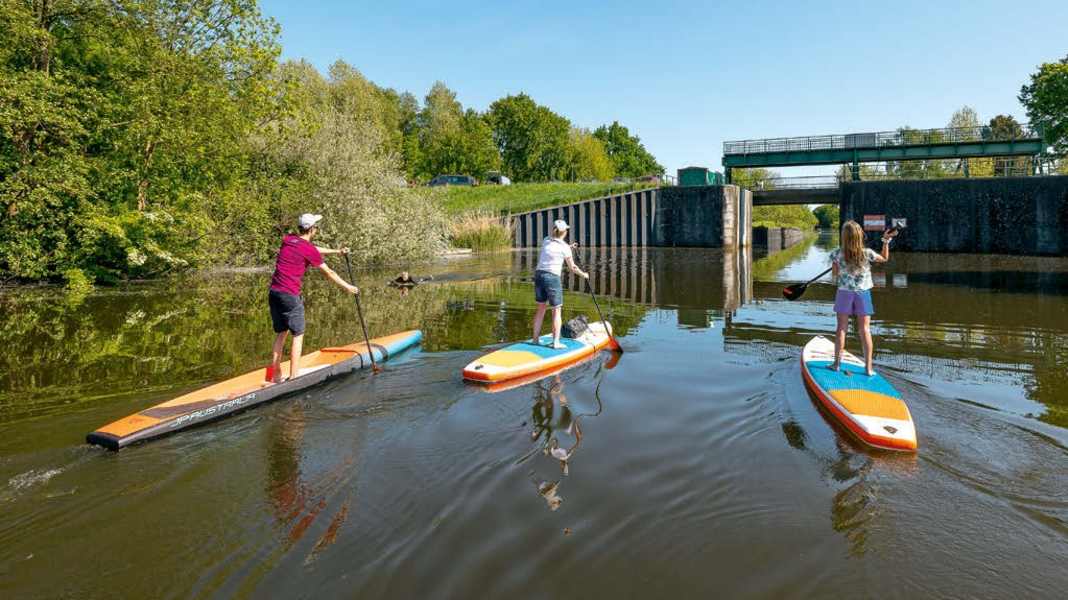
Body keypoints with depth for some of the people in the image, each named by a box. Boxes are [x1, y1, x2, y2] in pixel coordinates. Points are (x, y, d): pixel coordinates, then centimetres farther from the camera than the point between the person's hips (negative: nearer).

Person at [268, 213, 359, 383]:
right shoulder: (308, 250, -9)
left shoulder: (287, 240, 11)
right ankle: (293, 377, 1)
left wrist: (337, 251, 33)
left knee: (281, 333, 16)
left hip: (273, 292, 8)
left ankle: (275, 375, 19)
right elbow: (328, 273, 0)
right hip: (290, 295, -7)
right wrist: (347, 287, 11)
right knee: (298, 335, 2)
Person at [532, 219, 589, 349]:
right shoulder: (564, 247, -5)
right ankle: (556, 342, 2)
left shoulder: (545, 241, 8)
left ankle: (535, 338, 22)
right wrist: (583, 274, 19)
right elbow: (572, 268, 3)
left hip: (539, 275, 5)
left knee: (541, 307, 17)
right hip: (552, 277, -5)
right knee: (556, 310, 4)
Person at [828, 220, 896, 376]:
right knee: (865, 330, 5)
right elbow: (885, 258, 9)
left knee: (841, 328, 8)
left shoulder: (837, 254, -12)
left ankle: (837, 363, 12)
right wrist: (886, 241, 16)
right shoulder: (867, 253, -11)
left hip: (844, 293, 0)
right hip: (863, 294, 0)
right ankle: (868, 367, 8)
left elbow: (835, 273, 1)